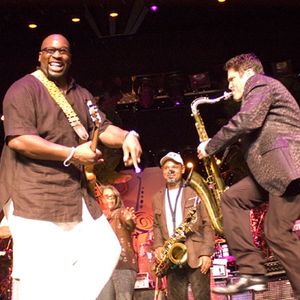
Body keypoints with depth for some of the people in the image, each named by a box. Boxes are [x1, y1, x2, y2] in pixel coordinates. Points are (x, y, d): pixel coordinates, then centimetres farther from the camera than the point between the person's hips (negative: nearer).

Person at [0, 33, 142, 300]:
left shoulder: (81, 94, 17)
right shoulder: (24, 89, -7)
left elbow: (102, 128, 12)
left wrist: (127, 136, -12)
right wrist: (72, 154, -20)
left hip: (76, 193, 8)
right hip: (33, 193, -8)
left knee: (106, 250, 7)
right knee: (38, 273, -10)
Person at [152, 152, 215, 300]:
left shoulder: (196, 192, 5)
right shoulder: (157, 198, 17)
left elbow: (208, 224, 0)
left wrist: (206, 252, -10)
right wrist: (158, 246, 1)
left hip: (197, 255, -3)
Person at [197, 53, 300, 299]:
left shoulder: (260, 84, -1)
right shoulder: (258, 93, 30)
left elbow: (246, 122, -18)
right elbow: (254, 134, 28)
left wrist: (210, 146, -7)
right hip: (271, 168, 10)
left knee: (278, 232, -12)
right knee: (232, 198, 4)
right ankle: (251, 272, -3)